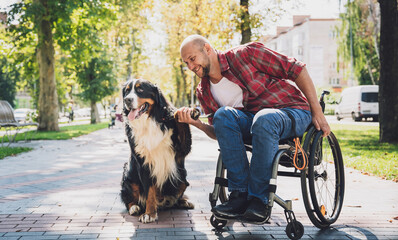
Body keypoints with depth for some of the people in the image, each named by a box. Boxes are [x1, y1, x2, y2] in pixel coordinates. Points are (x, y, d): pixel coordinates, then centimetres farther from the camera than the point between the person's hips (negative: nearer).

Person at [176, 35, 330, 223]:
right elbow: (218, 133, 9)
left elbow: (296, 69, -7)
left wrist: (317, 112, -10)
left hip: (293, 113, -4)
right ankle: (240, 194, -24)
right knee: (223, 115, -25)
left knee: (264, 119, -38)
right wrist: (197, 123, -11)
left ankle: (259, 200, -26)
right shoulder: (204, 92, 8)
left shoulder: (245, 54, -8)